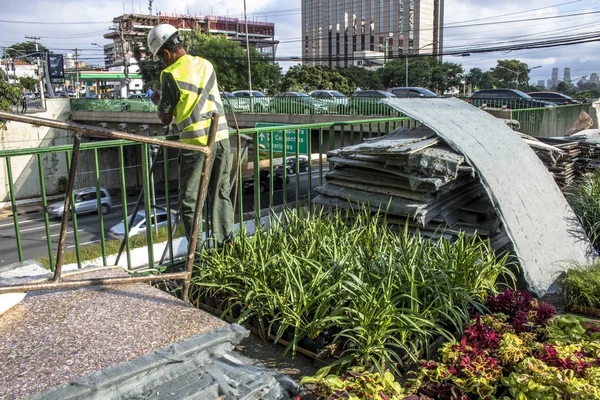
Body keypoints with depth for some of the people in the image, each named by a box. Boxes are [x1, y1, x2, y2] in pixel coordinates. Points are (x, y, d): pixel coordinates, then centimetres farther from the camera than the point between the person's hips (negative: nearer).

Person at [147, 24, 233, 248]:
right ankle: (226, 246, 18)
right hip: (221, 137, 6)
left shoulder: (170, 74, -6)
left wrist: (158, 101, 20)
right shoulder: (206, 64, 11)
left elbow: (165, 119, 0)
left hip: (196, 142, -6)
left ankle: (198, 254, 3)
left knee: (189, 201, 4)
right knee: (221, 194, 14)